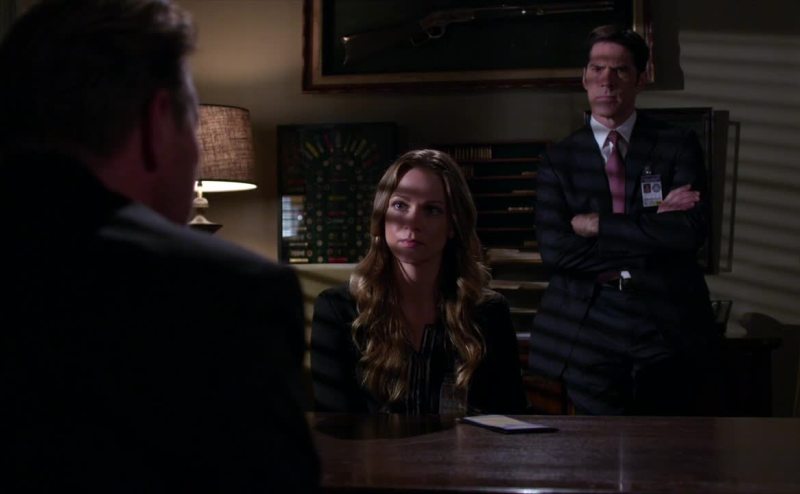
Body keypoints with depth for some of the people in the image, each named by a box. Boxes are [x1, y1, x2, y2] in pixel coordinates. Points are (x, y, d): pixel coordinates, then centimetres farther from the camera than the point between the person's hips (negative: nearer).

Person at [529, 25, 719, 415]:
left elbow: (692, 229, -13)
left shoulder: (679, 145, 2)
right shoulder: (559, 158, 4)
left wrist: (597, 225, -11)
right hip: (589, 333, 0)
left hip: (669, 328, 0)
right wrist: (652, 227, -12)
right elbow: (553, 249, -9)